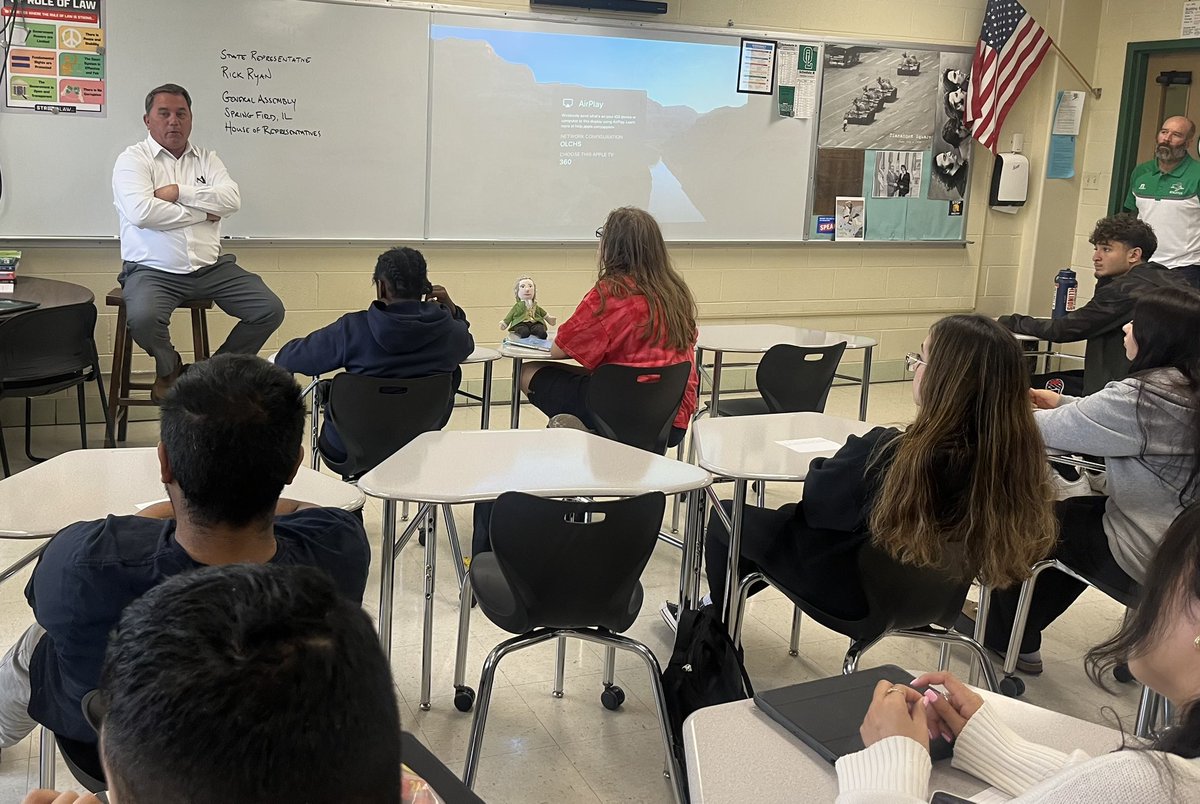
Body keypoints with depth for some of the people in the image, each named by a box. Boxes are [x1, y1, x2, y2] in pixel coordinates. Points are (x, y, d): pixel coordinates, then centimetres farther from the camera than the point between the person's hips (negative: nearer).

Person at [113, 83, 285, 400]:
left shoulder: (207, 159, 14)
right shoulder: (133, 159, 1)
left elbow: (232, 199, -5)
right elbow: (141, 213, -17)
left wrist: (179, 192, -13)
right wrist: (202, 213, -8)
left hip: (211, 268, 4)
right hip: (154, 270, -4)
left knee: (270, 310, -10)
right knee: (142, 320, -34)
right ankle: (169, 366, 3)